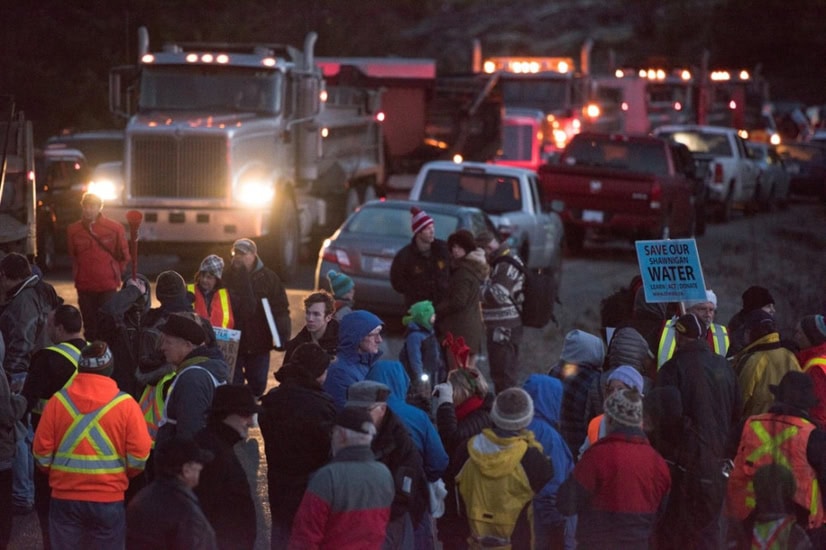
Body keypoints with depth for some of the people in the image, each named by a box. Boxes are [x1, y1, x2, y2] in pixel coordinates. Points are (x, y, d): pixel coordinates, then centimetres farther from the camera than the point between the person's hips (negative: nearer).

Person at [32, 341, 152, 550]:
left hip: (65, 499, 1)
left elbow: (42, 451, 0)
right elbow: (139, 456, -9)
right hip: (108, 501, -1)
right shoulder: (125, 404, -6)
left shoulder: (58, 401, -2)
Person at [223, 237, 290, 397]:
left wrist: (282, 335, -15)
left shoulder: (268, 277, -3)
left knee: (258, 384, 11)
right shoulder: (228, 277, -1)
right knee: (232, 385, 3)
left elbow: (281, 309, -4)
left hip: (259, 342, 0)